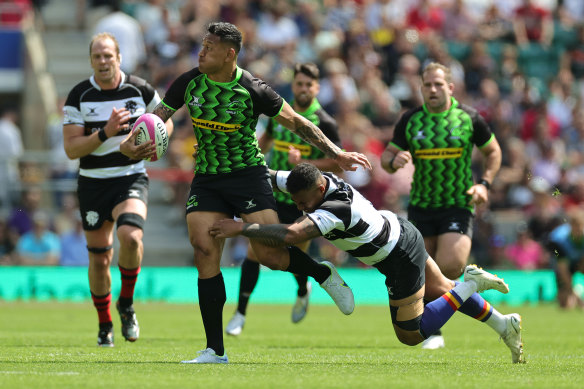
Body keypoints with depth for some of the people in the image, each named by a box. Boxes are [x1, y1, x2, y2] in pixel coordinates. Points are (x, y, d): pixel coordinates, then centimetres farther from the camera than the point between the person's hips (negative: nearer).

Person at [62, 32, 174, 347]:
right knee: (99, 258, 5)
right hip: (93, 182, 1)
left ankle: (126, 304, -3)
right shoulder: (79, 96, -5)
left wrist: (153, 143, -6)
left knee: (130, 236, -28)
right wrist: (105, 133, -23)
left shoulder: (140, 90, -3)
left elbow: (165, 121, 15)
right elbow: (70, 148, -9)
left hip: (131, 178, -1)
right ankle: (104, 326, 27)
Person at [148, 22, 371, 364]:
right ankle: (215, 350, -5)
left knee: (270, 255, -14)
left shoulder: (252, 90, -14)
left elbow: (295, 122, -4)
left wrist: (337, 154, -6)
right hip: (207, 178, 4)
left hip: (248, 173, -4)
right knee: (205, 253, -9)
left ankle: (324, 274, 20)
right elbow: (157, 118, 8)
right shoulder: (190, 83, -3)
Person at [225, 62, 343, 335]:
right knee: (254, 252, -7)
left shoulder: (324, 123, -10)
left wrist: (304, 162, -21)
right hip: (272, 196, 3)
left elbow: (337, 163, -11)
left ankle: (303, 292, 43)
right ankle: (240, 314, 0)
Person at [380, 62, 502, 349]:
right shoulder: (410, 121, -1)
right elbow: (386, 158, 5)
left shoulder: (469, 118, -3)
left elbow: (493, 151, 10)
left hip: (458, 204, -2)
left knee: (451, 266, -20)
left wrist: (484, 183, -4)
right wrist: (394, 161, -19)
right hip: (421, 205, 2)